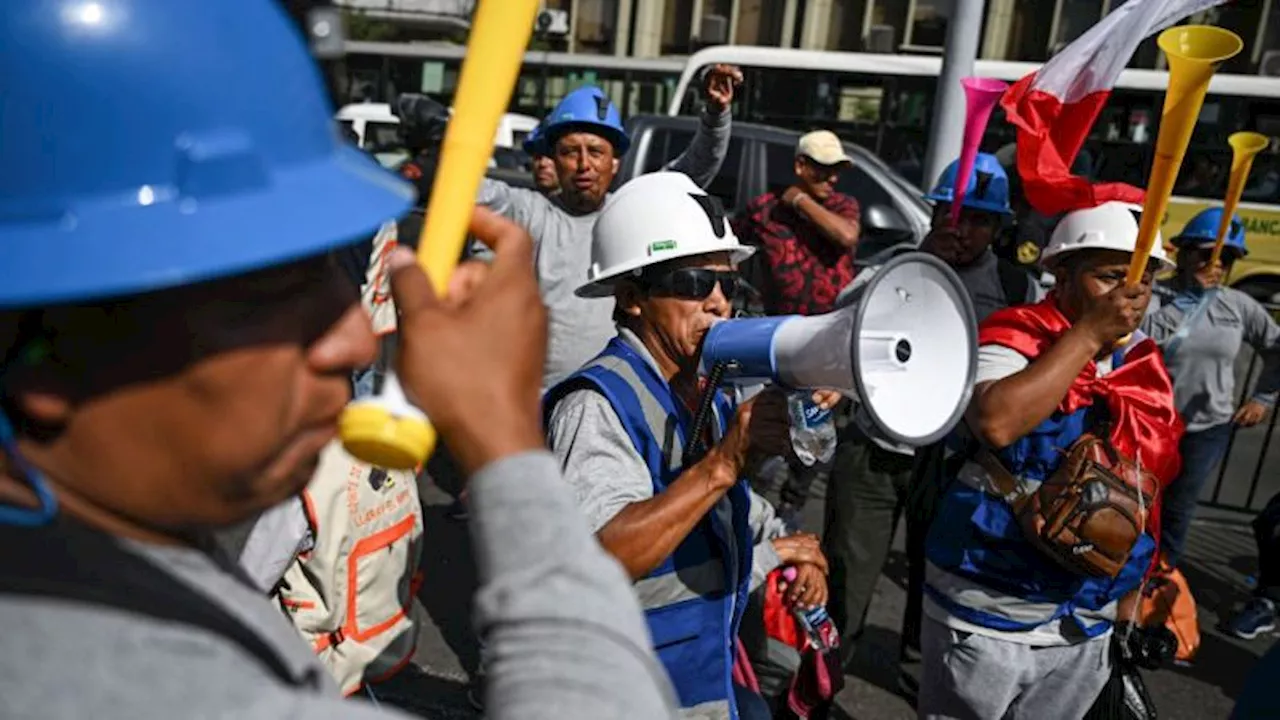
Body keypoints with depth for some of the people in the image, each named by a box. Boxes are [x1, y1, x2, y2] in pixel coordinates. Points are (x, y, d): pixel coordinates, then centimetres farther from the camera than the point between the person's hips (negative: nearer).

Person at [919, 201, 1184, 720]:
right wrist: (1088, 332, -25)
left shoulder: (1146, 368, 5)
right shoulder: (1016, 336, -14)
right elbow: (996, 422, -35)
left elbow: (1143, 491, 14)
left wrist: (1137, 593, 8)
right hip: (985, 619, -6)